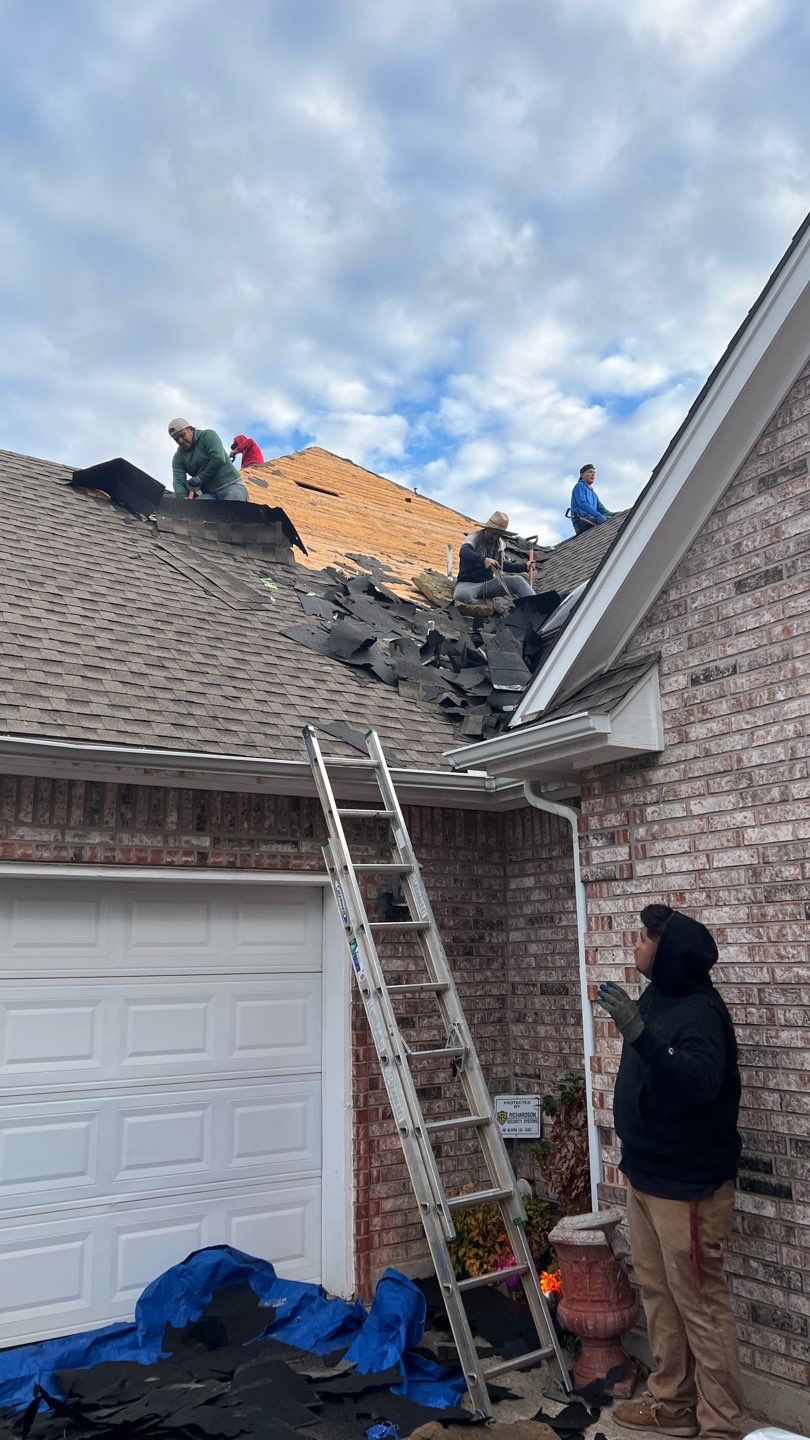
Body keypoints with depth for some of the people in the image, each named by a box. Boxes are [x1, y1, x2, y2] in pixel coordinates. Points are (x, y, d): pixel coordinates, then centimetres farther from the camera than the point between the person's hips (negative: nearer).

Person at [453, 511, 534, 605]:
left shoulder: (499, 544, 12)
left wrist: (525, 566, 21)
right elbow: (464, 552, -31)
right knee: (461, 595, -41)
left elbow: (503, 565, 29)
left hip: (488, 584, 5)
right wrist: (484, 560, -47)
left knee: (517, 580, -16)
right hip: (469, 584, -5)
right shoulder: (475, 537, -8)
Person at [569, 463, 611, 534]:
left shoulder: (593, 494, 33)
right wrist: (597, 515, -25)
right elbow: (582, 504, -12)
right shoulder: (580, 486, 6)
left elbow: (602, 510, 26)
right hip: (581, 520, -9)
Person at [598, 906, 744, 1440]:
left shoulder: (700, 1009, -22)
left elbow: (700, 1081, -38)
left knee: (701, 1305, 3)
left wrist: (639, 1033, -46)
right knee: (660, 1295, 19)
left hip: (687, 1186, -9)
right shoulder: (657, 998, 5)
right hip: (645, 1176, 9)